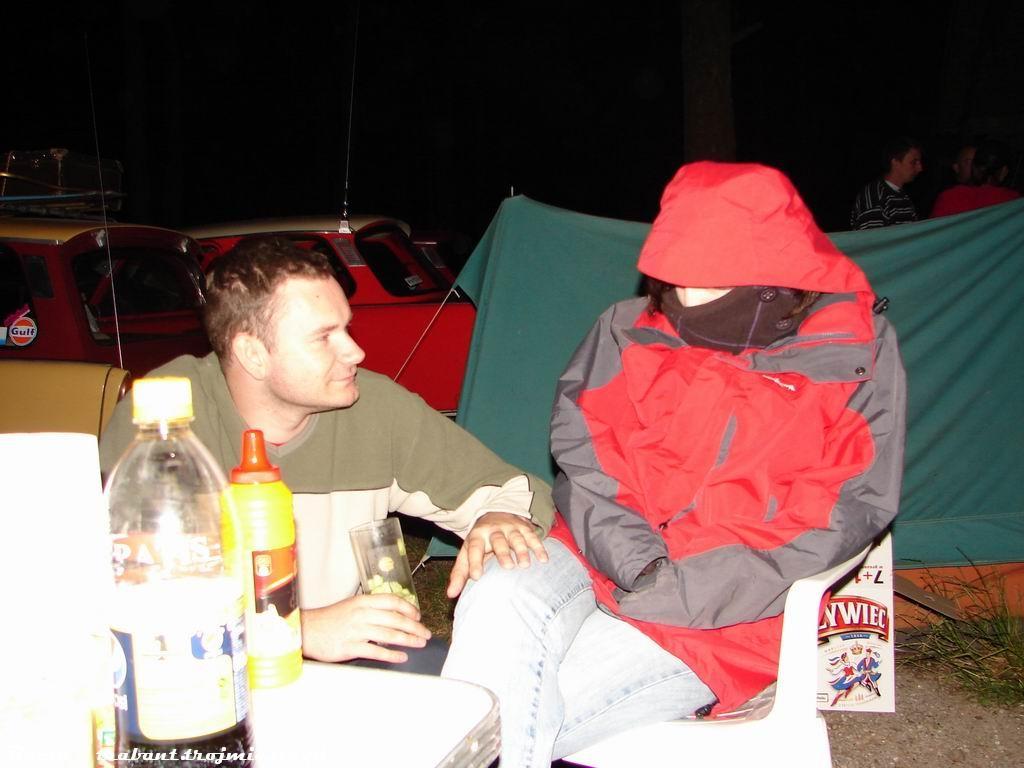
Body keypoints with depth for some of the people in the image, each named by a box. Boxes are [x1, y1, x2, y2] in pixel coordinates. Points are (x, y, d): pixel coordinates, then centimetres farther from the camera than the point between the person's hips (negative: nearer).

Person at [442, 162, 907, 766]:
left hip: (729, 614, -3)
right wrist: (630, 555, -17)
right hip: (596, 556, 4)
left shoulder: (858, 353, -3)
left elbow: (845, 512, -8)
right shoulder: (629, 330, 5)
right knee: (499, 602, -30)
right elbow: (580, 450, 2)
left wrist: (685, 590, -16)